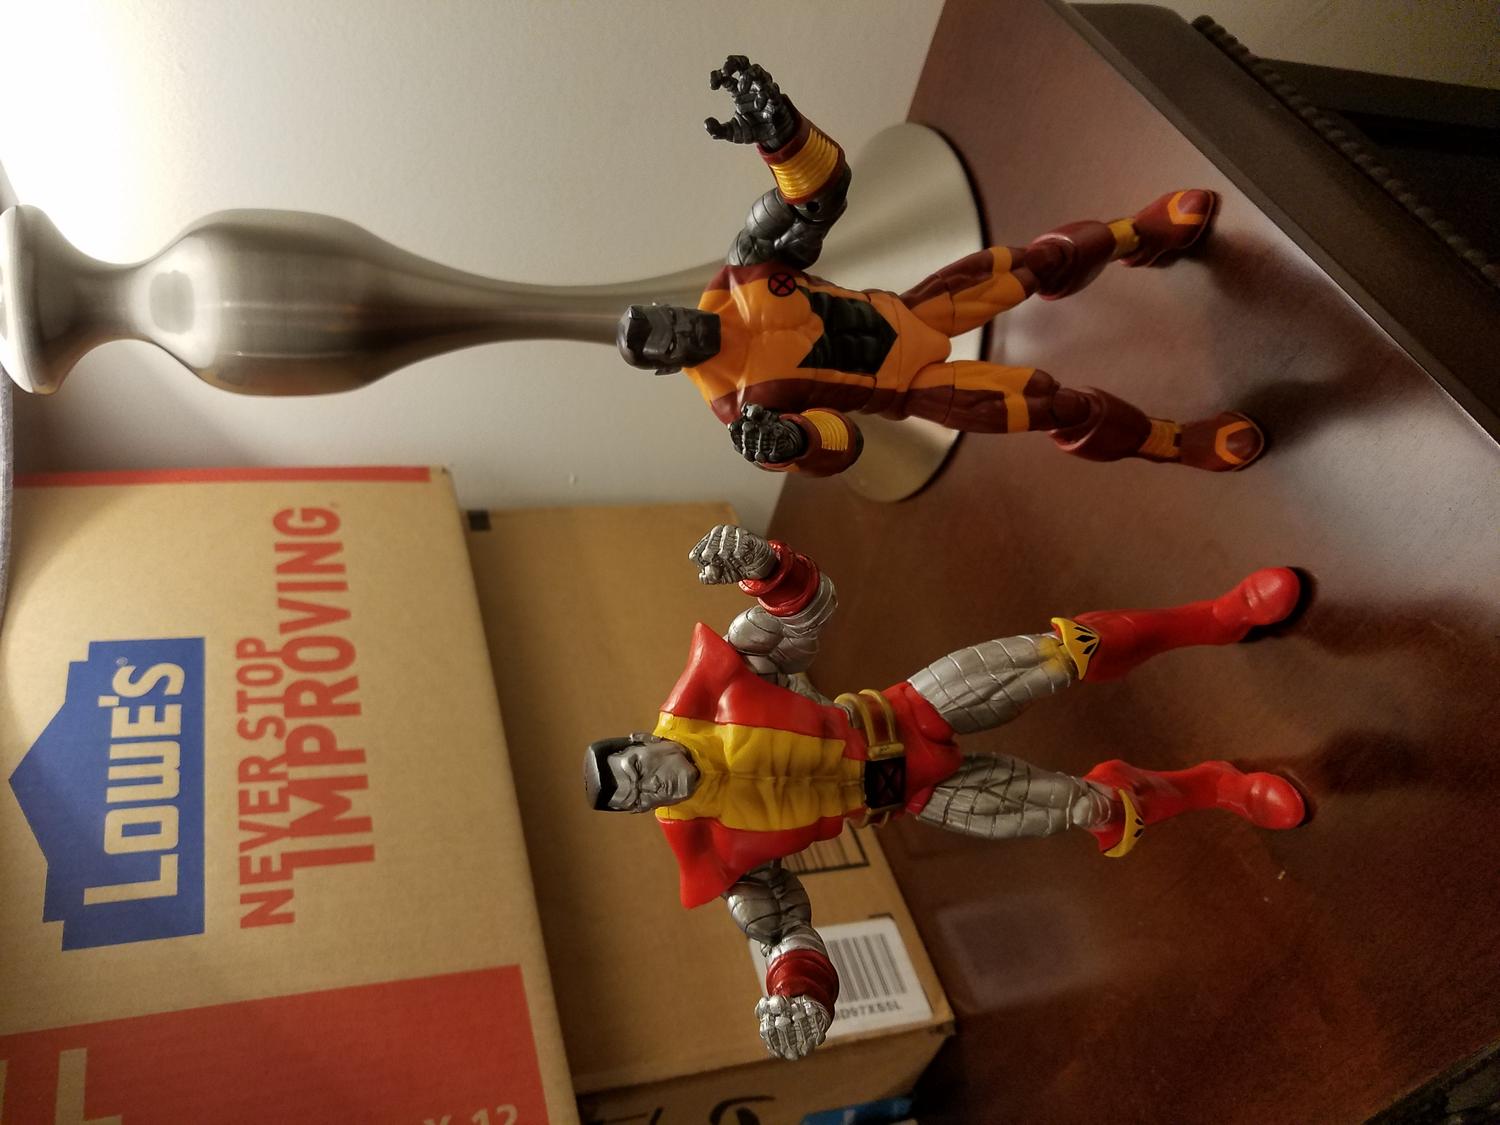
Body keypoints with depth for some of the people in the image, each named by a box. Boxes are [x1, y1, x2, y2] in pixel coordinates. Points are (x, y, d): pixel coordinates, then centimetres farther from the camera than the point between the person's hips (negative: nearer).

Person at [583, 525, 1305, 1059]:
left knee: (1059, 658, -16)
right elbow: (780, 924, -7)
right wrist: (796, 988, -28)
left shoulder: (706, 691, -16)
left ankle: (1220, 615, 5)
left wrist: (763, 565, -37)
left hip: (905, 714, 0)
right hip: (909, 795, 0)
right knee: (1088, 808, -8)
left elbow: (809, 604, -14)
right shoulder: (712, 849, -13)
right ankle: (1214, 787, 19)